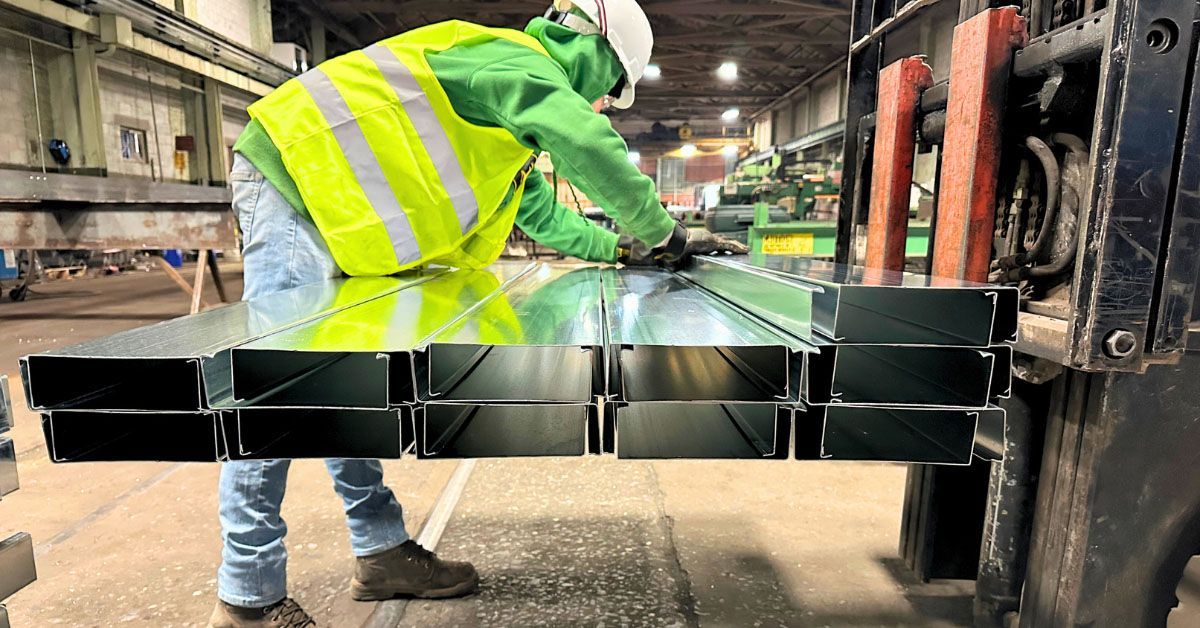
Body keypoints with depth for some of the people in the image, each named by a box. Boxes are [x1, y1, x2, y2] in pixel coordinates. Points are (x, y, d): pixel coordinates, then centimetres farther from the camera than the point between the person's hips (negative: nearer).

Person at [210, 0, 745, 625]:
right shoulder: (516, 61, -12)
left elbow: (541, 211, 22)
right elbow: (591, 148, -27)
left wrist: (626, 249, 16)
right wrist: (660, 235, -12)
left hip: (331, 200, 10)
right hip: (291, 172, -10)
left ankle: (381, 552, 16)